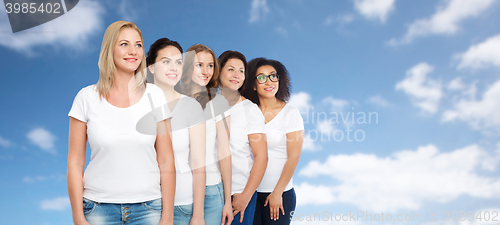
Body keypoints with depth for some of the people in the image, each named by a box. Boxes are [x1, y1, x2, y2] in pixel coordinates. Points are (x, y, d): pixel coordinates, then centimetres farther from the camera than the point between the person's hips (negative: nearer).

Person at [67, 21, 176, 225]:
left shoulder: (155, 95, -1)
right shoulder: (87, 97, -3)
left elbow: (166, 162, -1)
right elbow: (75, 163, 0)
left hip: (148, 207, 1)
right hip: (99, 207, 0)